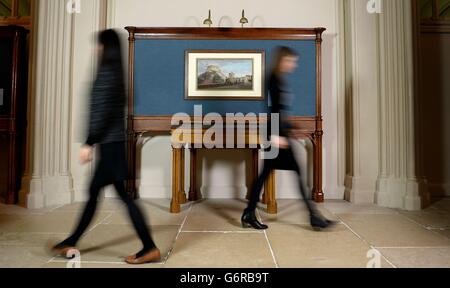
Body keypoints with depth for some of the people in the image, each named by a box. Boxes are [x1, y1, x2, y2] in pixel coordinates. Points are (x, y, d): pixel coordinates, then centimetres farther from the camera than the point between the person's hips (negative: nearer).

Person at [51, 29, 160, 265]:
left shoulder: (106, 72, -11)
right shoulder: (115, 72, 17)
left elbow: (102, 111, -18)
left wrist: (89, 143, -14)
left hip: (110, 142, -10)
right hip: (113, 141, 10)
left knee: (123, 194, -6)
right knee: (93, 191, 17)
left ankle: (150, 249, 2)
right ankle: (71, 243, 33)